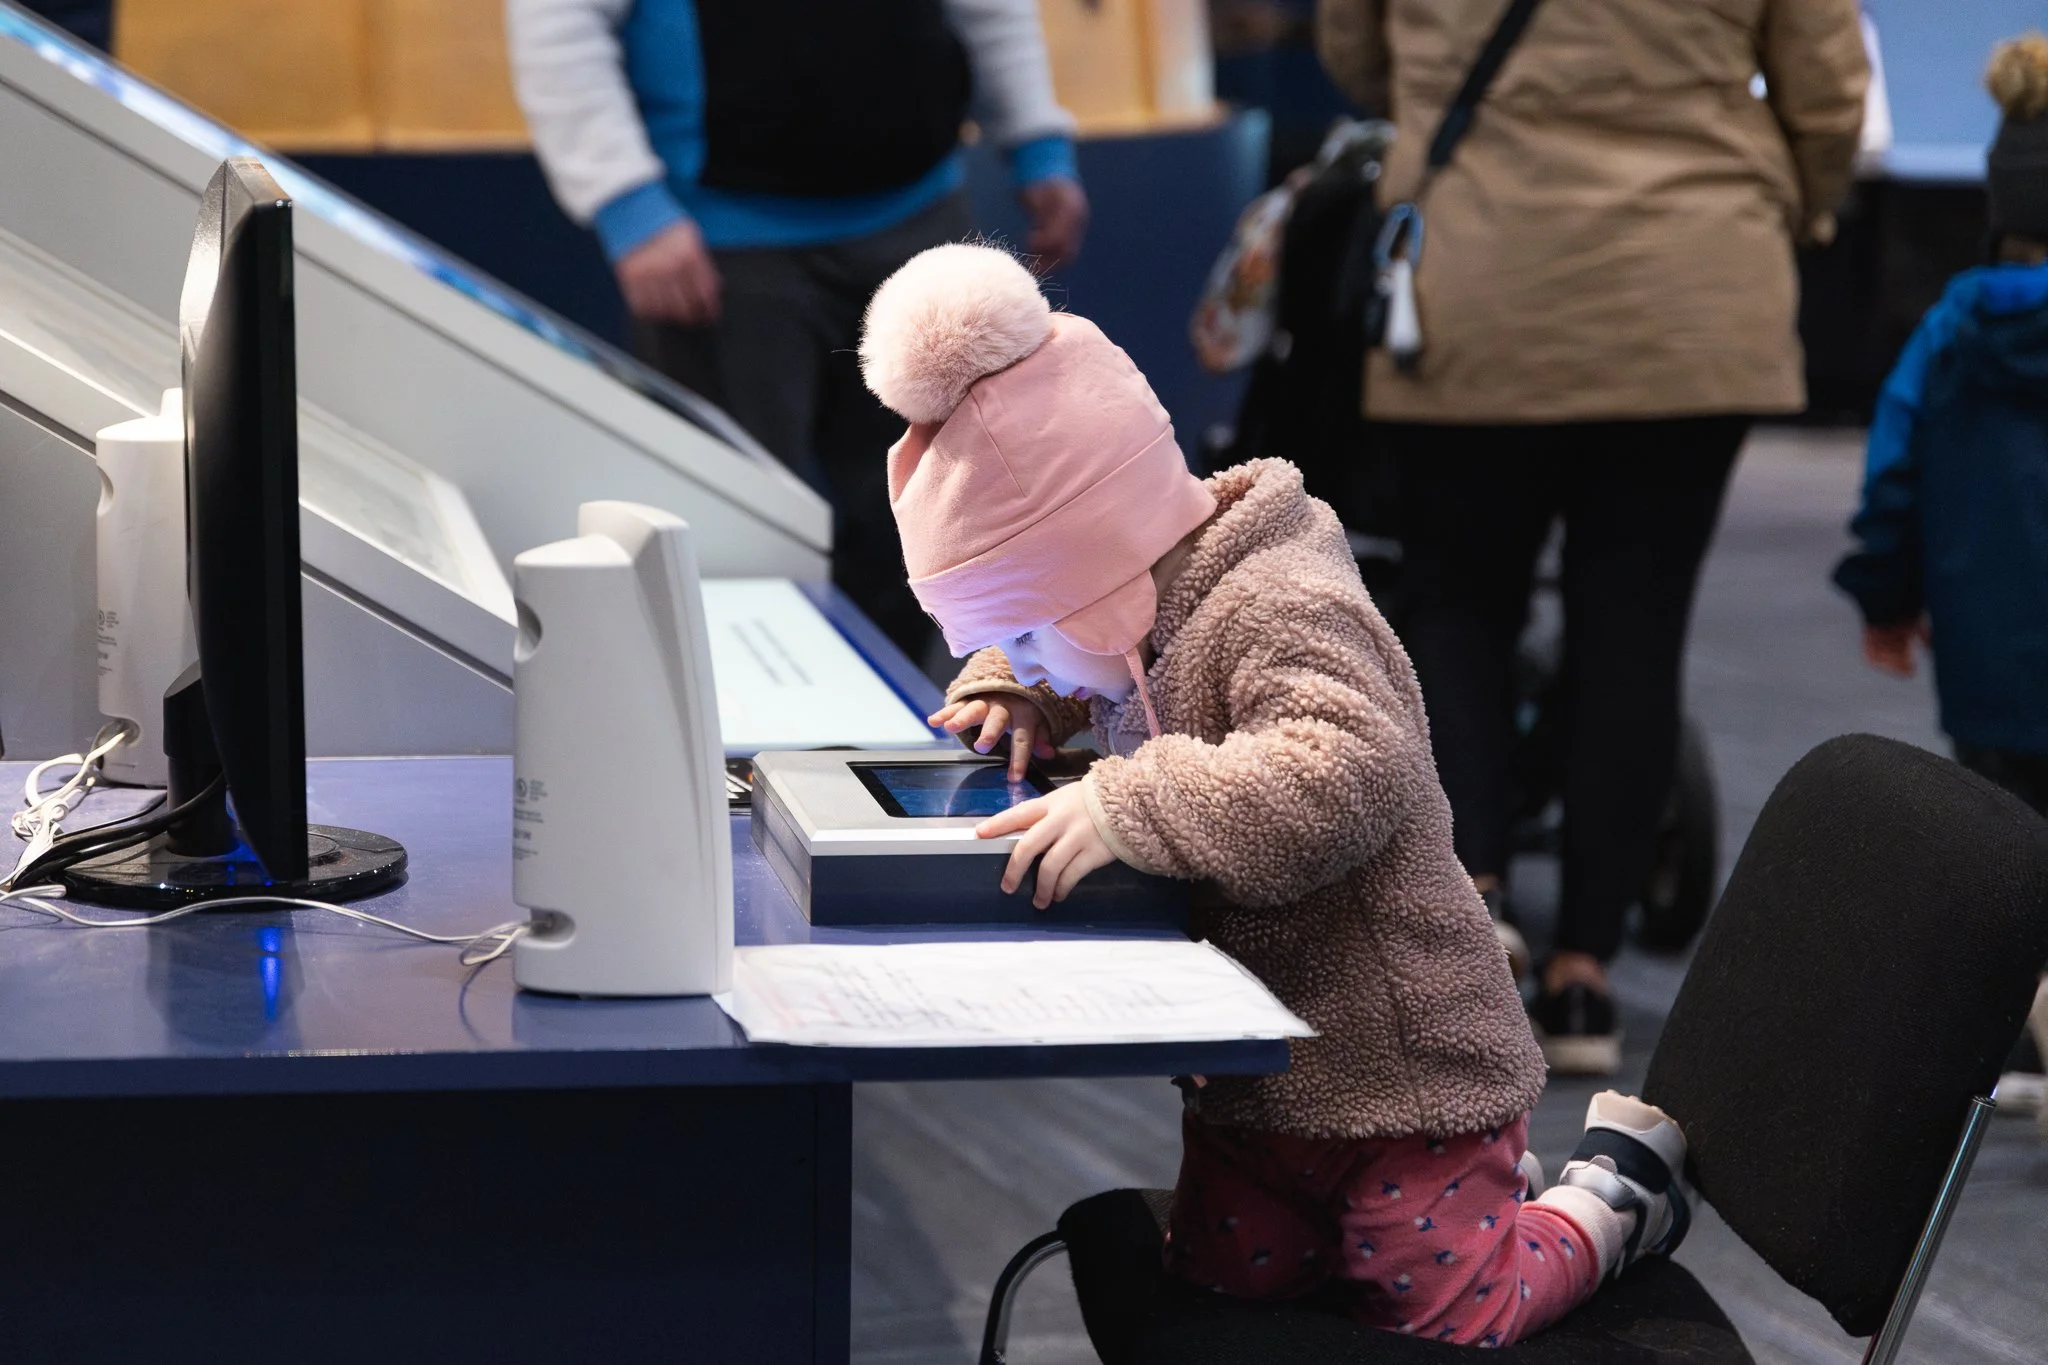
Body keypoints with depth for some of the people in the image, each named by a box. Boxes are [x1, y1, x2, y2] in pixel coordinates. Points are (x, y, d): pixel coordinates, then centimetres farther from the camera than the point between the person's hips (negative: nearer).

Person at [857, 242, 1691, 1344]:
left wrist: (1125, 809, -45)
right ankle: (1488, 1188, 30)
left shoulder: (1285, 613, -27)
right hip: (1252, 1083, 10)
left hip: (1401, 1075, -10)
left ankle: (1611, 1194, 25)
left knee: (1442, 1319, 0)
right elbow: (1133, 690, 28)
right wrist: (1025, 691, 5)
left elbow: (1345, 781, -43)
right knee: (1218, 1284, 16)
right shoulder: (1154, 605, 3)